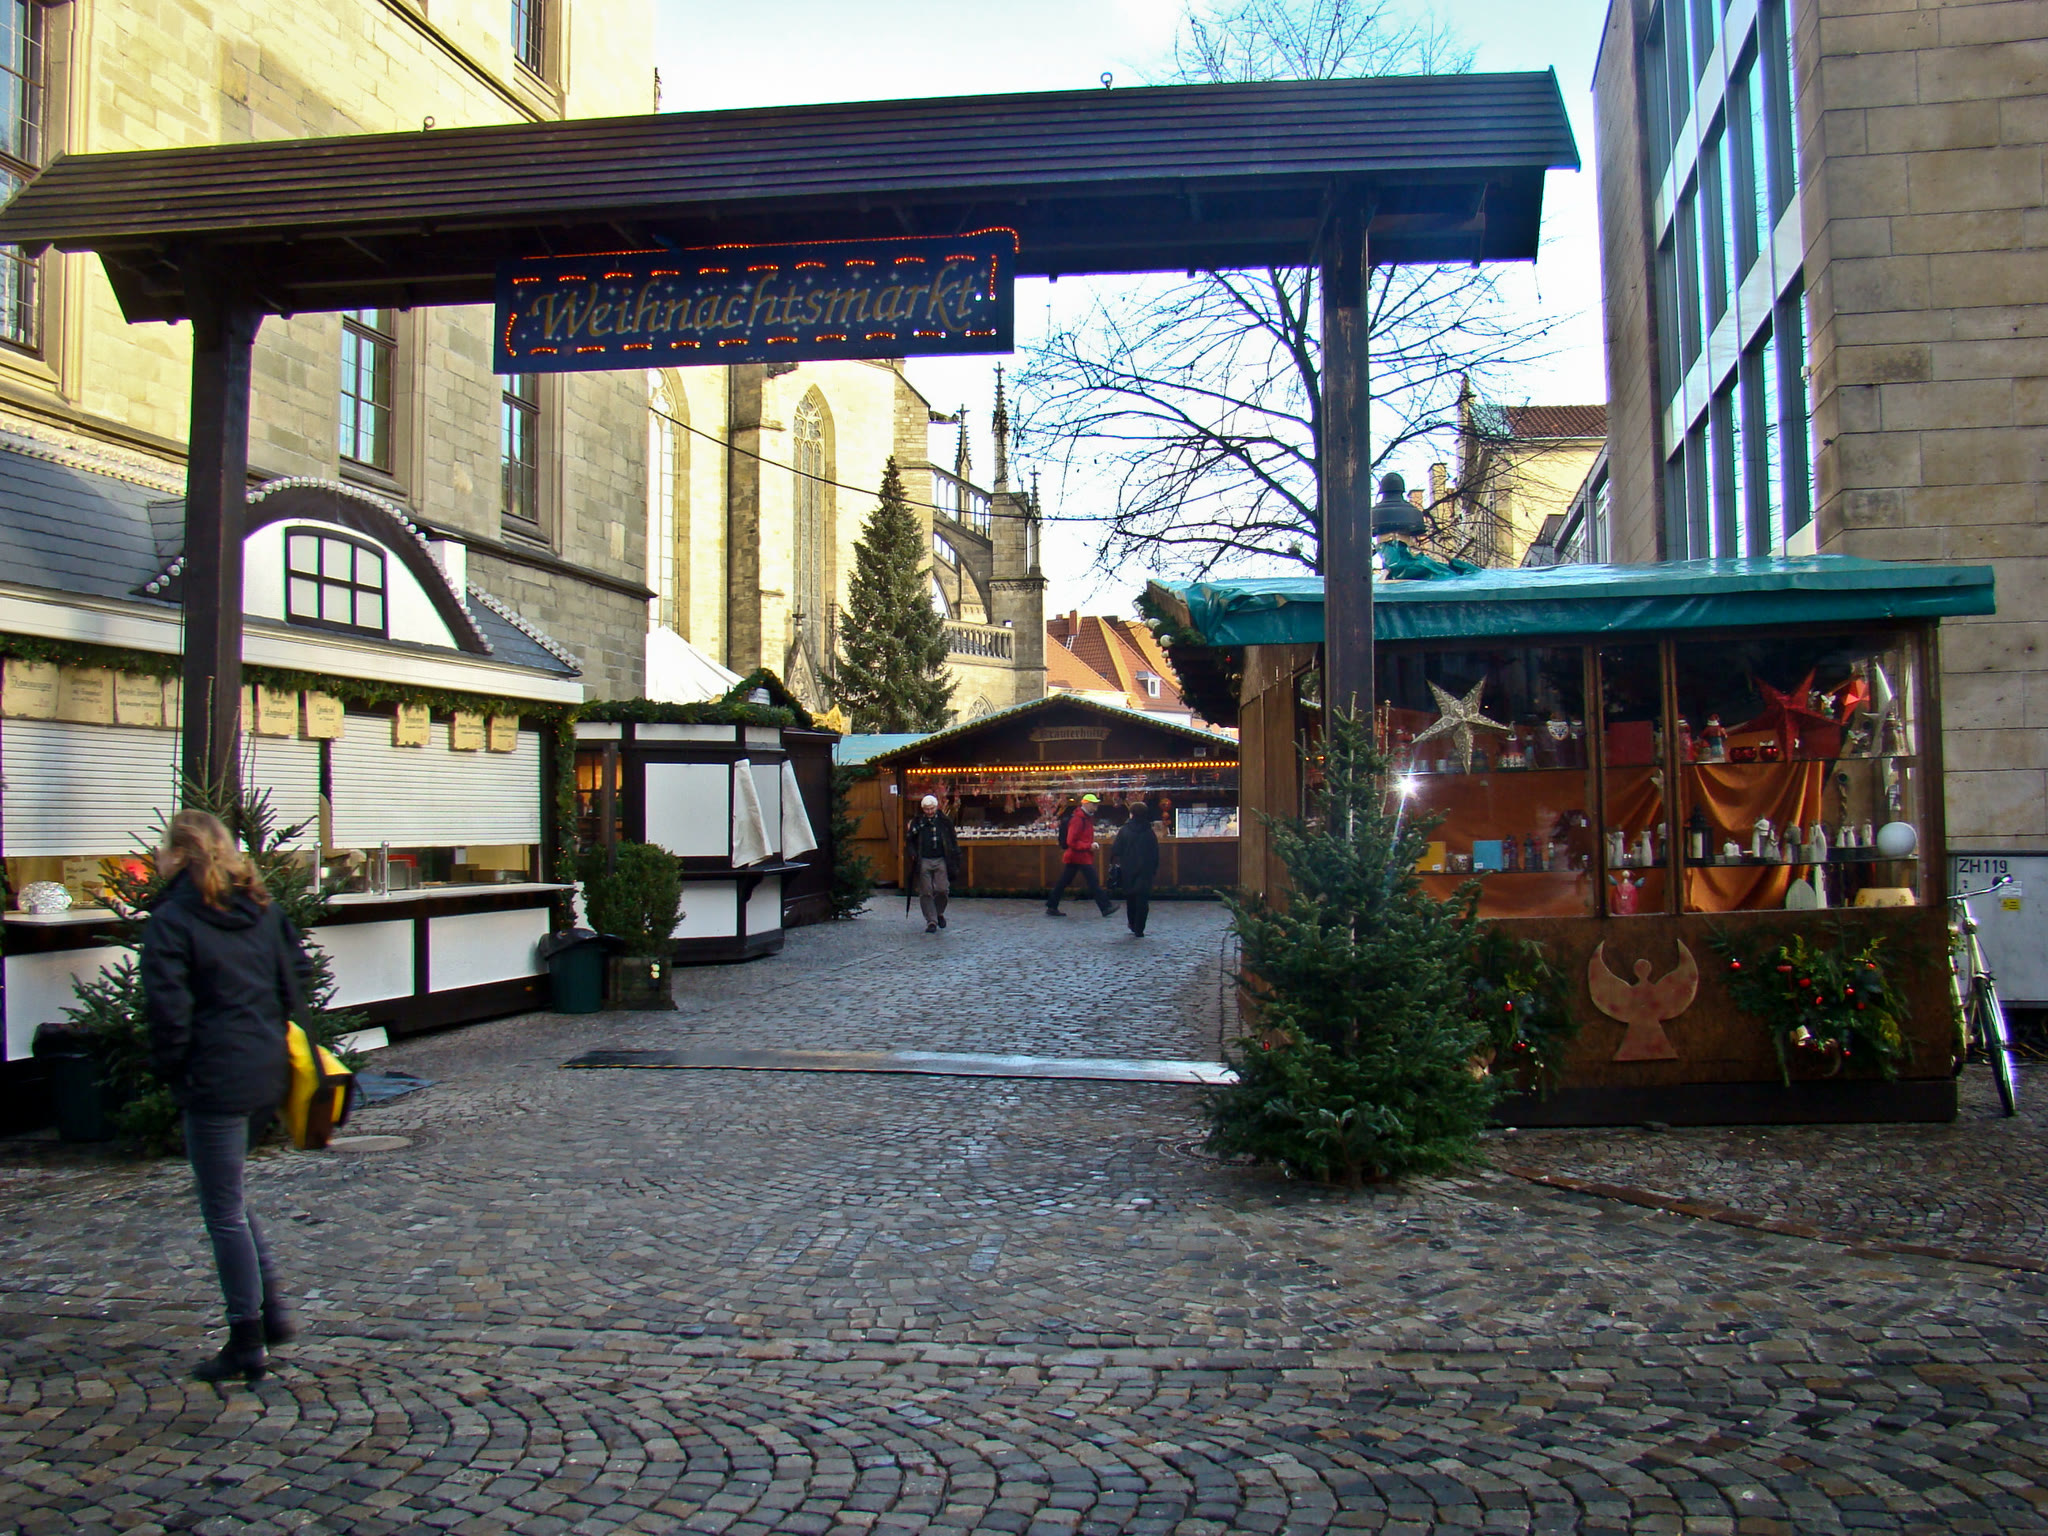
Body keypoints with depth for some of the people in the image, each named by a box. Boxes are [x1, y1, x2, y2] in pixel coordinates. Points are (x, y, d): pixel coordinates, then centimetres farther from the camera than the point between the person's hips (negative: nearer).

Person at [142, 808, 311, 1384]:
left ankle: (246, 1344, 11)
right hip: (269, 1071, 7)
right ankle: (271, 1308, 23)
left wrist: (171, 1070, -2)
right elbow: (295, 975, 13)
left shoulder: (170, 920, -11)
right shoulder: (262, 909, 8)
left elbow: (168, 1010, -16)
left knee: (224, 1213, 3)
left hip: (215, 1081, -7)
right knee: (230, 1199, 23)